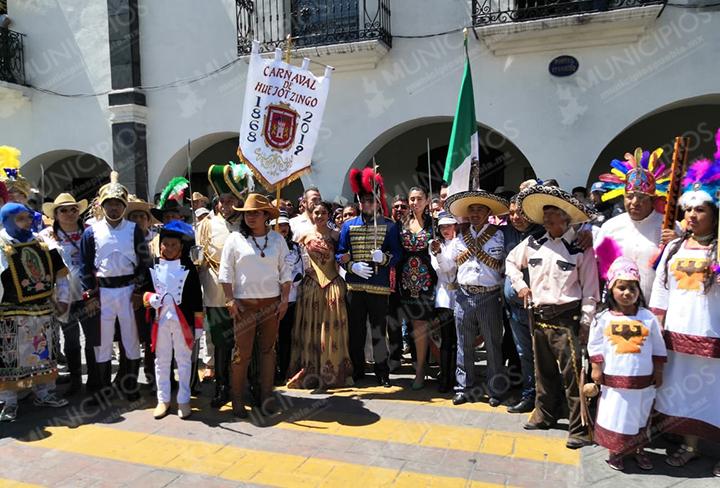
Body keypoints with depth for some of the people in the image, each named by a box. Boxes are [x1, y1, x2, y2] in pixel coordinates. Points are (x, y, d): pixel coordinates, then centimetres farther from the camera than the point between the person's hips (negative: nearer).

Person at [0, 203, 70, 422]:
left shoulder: (43, 244, 6)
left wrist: (62, 299, 7)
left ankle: (44, 394, 28)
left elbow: (60, 273, 12)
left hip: (43, 311, 5)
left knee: (44, 354, 14)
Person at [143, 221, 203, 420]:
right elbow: (145, 288, 12)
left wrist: (198, 324, -3)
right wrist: (149, 297, -12)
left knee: (184, 360, 6)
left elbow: (196, 297, -1)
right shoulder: (153, 266, 6)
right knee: (161, 361, 11)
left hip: (182, 321, -2)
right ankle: (163, 399, 24)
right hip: (160, 320, 2)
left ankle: (183, 400, 17)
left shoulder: (188, 267, -1)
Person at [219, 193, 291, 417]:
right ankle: (237, 398, 12)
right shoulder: (235, 239, 1)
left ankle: (266, 395, 18)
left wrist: (285, 299, 1)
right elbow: (226, 272, 0)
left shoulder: (277, 239, 6)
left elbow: (285, 271, 7)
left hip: (272, 303, 2)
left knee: (268, 349, 8)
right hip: (244, 304, -2)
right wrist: (230, 299, -7)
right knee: (242, 352, -1)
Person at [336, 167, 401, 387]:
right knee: (356, 330, 10)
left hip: (379, 286, -2)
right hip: (354, 285, 2)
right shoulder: (349, 225, 8)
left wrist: (384, 257, -21)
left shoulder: (389, 226, 2)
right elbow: (339, 254, 8)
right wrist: (352, 266, -9)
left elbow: (397, 254, -1)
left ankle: (382, 371, 17)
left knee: (379, 330, 4)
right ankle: (357, 369, 24)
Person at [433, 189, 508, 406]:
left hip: (489, 297, -3)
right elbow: (447, 267, 10)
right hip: (464, 296, 3)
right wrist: (438, 252, -5)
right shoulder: (460, 238, 11)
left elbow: (501, 266, -5)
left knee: (493, 345, 6)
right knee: (464, 345, 10)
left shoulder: (498, 236, 1)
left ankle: (495, 391, 18)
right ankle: (464, 388, 20)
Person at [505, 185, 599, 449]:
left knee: (572, 373, -6)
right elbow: (511, 261, 25)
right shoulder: (532, 244, 7)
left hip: (567, 317, -4)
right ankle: (544, 414, 32)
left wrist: (586, 322, -8)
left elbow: (589, 288, -4)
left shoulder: (580, 248, -5)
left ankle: (579, 428, 5)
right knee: (543, 369, 16)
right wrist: (520, 285, 12)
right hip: (539, 316, 5)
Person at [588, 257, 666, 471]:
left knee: (640, 416, 17)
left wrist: (658, 371, 5)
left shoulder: (648, 317, -2)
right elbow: (595, 346, -1)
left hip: (643, 380, 2)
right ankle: (615, 452, 25)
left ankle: (639, 450, 35)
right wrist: (596, 368, -4)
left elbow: (658, 347, 6)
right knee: (615, 416, 7)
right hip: (614, 380, -2)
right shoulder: (603, 318, -7)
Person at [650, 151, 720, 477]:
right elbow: (660, 292, 9)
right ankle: (690, 445, 31)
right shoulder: (673, 248, 8)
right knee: (683, 391, 15)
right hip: (677, 335, 4)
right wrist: (656, 330, 7)